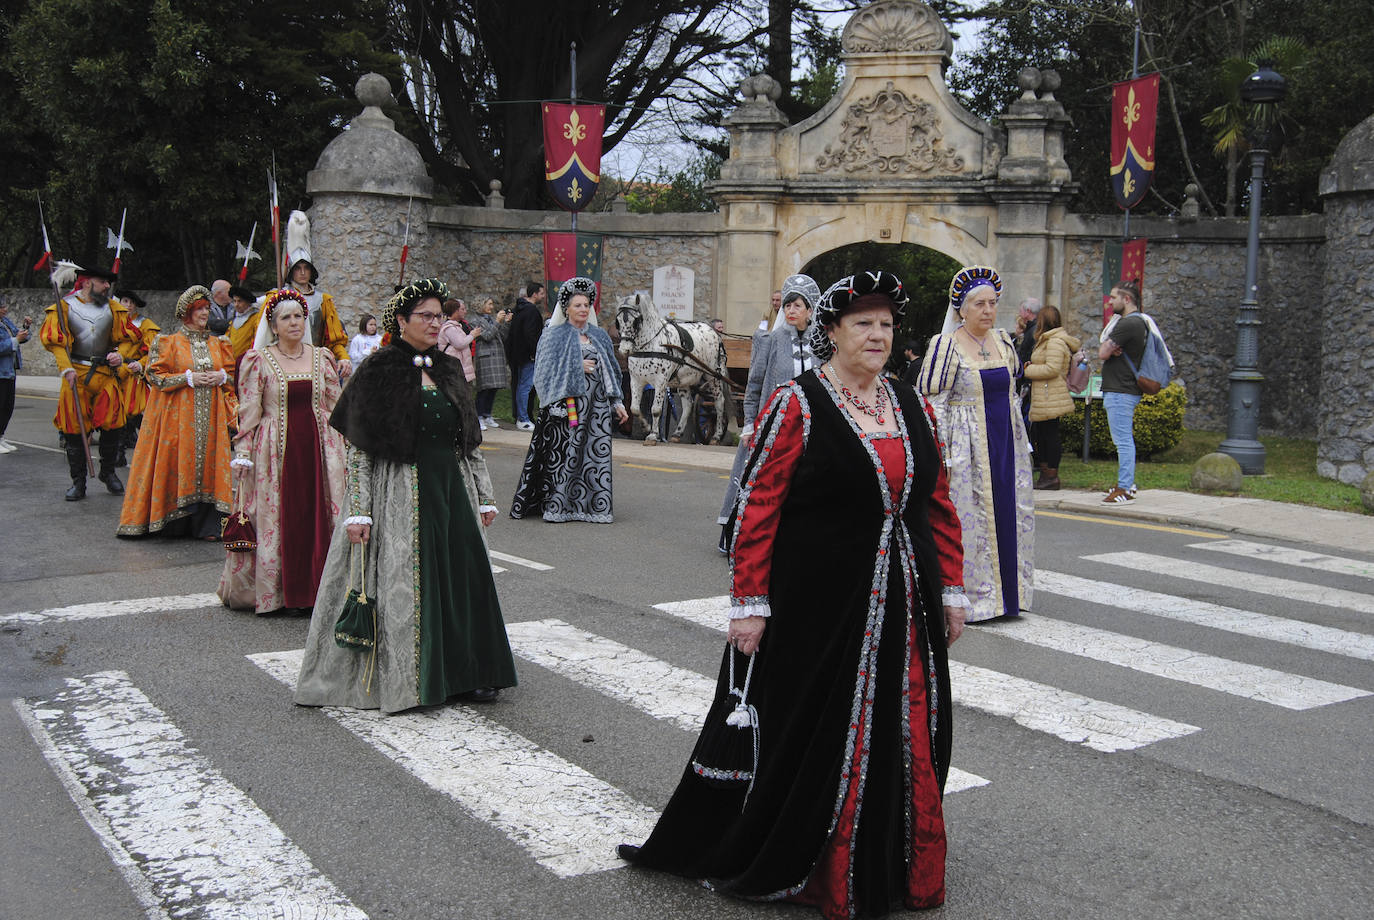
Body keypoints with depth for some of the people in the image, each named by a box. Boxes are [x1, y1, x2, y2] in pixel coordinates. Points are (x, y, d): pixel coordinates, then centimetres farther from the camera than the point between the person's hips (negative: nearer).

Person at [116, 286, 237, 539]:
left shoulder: (217, 344, 14)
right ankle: (176, 524, 1)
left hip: (210, 414, 3)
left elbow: (233, 375, 19)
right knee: (179, 462, -6)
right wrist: (189, 378, -13)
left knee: (208, 460, -1)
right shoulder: (169, 342, 2)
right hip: (177, 415, -3)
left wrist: (221, 377, -3)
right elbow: (157, 376, -4)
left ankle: (205, 525, 2)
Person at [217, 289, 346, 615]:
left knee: (319, 514, 0)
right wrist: (243, 454, -6)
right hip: (275, 448, -2)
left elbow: (336, 407, 15)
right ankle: (279, 591, 9)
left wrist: (341, 448, 12)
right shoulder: (258, 361, 2)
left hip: (317, 445, 3)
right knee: (277, 517, -1)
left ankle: (314, 588, 9)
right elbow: (248, 413, 0)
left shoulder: (322, 358, 11)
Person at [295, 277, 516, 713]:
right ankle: (404, 678, 10)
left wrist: (484, 496, 14)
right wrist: (358, 511, -16)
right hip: (400, 494, -6)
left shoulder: (448, 370, 11)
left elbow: (469, 440, 16)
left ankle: (462, 674, 16)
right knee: (404, 581, -2)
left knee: (463, 577, 6)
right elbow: (359, 448, -10)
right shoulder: (379, 371, -7)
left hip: (451, 489, 6)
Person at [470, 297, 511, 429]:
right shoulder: (476, 320, 0)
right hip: (485, 357, -7)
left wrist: (507, 322, 3)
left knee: (494, 388, 6)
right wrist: (497, 322, -15)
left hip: (498, 356, 7)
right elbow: (486, 336, -12)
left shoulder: (493, 318, 20)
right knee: (484, 389, -9)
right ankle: (479, 417, -5)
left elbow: (503, 335, 16)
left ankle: (487, 416, 14)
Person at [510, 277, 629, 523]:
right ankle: (557, 506, 1)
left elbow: (610, 371, 19)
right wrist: (577, 367, -11)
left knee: (596, 452, 1)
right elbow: (547, 371, -5)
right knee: (564, 451, -6)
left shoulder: (600, 336, 16)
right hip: (568, 403, -4)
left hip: (596, 403, 4)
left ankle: (592, 505, 8)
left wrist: (617, 403, 14)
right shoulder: (556, 335, 2)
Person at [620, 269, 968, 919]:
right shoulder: (797, 406, -9)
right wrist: (749, 603, -17)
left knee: (903, 737, 13)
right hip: (819, 607, -6)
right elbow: (757, 508, -12)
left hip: (905, 610, 6)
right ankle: (795, 867, 24)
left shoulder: (911, 408, 9)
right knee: (811, 734, 5)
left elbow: (939, 505, 13)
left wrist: (951, 590, 11)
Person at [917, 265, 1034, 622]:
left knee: (1011, 514, 9)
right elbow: (932, 403, -11)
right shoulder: (946, 345, -9)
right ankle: (972, 597, 8)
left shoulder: (1003, 342, 10)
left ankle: (1007, 591, 21)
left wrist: (1022, 443, 18)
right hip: (967, 445, -6)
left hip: (1006, 445, 6)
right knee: (967, 518, -2)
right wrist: (940, 456, -16)